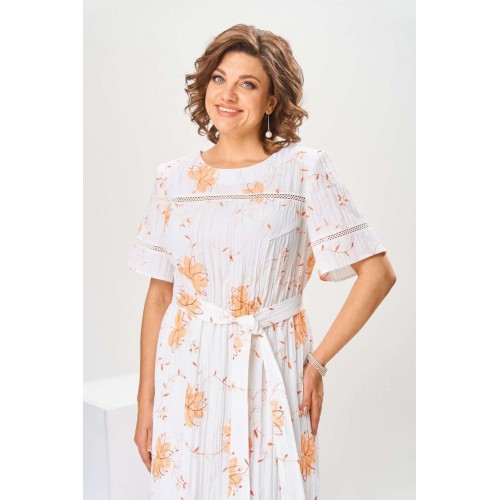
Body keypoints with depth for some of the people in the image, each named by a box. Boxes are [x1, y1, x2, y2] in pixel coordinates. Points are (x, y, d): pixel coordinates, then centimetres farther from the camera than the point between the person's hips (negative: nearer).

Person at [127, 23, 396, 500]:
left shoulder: (306, 169, -7)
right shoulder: (174, 178, 1)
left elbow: (377, 273, -8)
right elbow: (159, 295, 4)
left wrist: (318, 360, -7)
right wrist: (145, 401, 4)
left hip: (272, 371, -2)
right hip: (188, 373, 2)